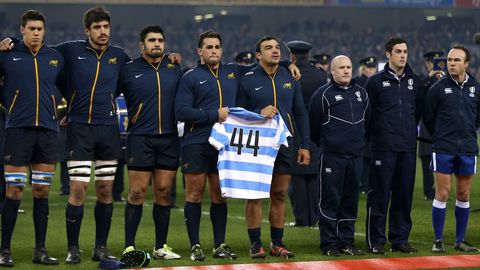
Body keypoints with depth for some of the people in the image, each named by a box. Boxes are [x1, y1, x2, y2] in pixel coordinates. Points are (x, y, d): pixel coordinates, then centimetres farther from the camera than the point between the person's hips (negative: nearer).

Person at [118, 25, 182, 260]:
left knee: (164, 193, 5)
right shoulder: (129, 71, 1)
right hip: (140, 138, -3)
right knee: (137, 193, -5)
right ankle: (129, 247, 0)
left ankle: (160, 247, 13)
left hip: (168, 139, 3)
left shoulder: (175, 69, 11)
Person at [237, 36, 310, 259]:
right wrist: (259, 113, -17)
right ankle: (255, 244, 4)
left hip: (283, 144, 3)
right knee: (255, 195, -1)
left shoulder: (289, 78, 9)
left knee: (279, 195, 7)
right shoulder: (248, 80, -2)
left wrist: (304, 145, 10)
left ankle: (277, 243, 14)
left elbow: (300, 113, 13)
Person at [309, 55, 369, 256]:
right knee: (331, 200, -3)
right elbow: (314, 126, 1)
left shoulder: (361, 93, 14)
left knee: (350, 200, 8)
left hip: (356, 156, 5)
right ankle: (329, 244, 1)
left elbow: (368, 119, 25)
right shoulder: (323, 94, -3)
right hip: (332, 157, -5)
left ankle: (346, 241, 15)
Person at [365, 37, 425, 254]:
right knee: (379, 194, -4)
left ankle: (400, 239, 13)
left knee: (404, 194, 6)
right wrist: (374, 134, 3)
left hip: (408, 147, 4)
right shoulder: (376, 81, -1)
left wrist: (410, 129, 15)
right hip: (383, 147, -4)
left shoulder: (414, 82, 12)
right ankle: (376, 241, 1)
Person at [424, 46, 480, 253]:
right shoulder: (438, 88, -3)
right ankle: (438, 241, 3)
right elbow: (428, 117, 4)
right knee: (442, 193, -4)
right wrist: (441, 137, 8)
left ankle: (460, 240, 17)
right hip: (443, 150, -3)